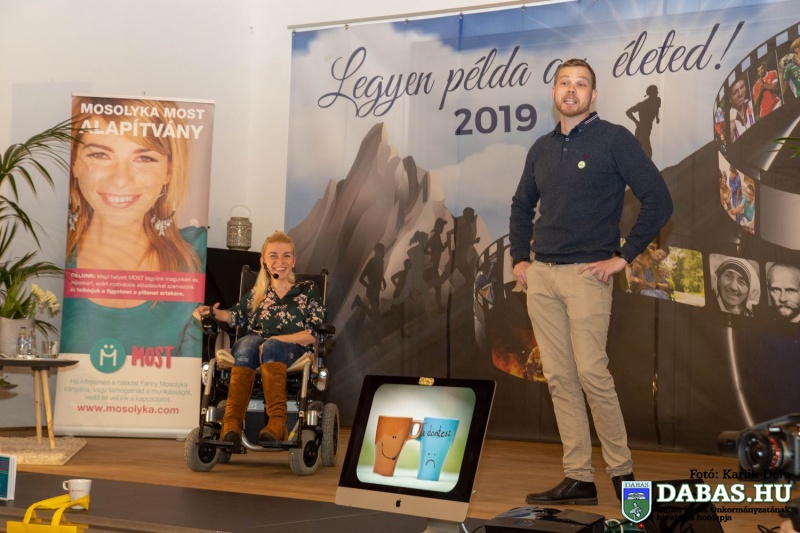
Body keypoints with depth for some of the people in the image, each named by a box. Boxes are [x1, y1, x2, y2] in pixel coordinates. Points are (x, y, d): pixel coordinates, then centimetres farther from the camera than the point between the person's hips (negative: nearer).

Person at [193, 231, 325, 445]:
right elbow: (236, 316, 33)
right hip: (257, 342, 2)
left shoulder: (308, 290, 15)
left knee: (271, 347, -39)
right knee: (247, 343, -36)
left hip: (293, 349, -2)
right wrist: (212, 313, 10)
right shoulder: (258, 293, 27)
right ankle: (232, 424, -54)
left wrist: (277, 339, -11)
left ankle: (277, 422, -57)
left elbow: (314, 334, 3)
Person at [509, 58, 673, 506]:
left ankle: (622, 470, 6)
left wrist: (624, 256, -10)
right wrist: (520, 257, 16)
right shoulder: (542, 148, 15)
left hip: (586, 274, -6)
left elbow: (659, 200, -9)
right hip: (540, 276, 6)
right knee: (559, 379, 4)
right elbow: (522, 207, 27)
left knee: (591, 374, -9)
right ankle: (579, 479, 9)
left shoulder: (614, 139, -4)